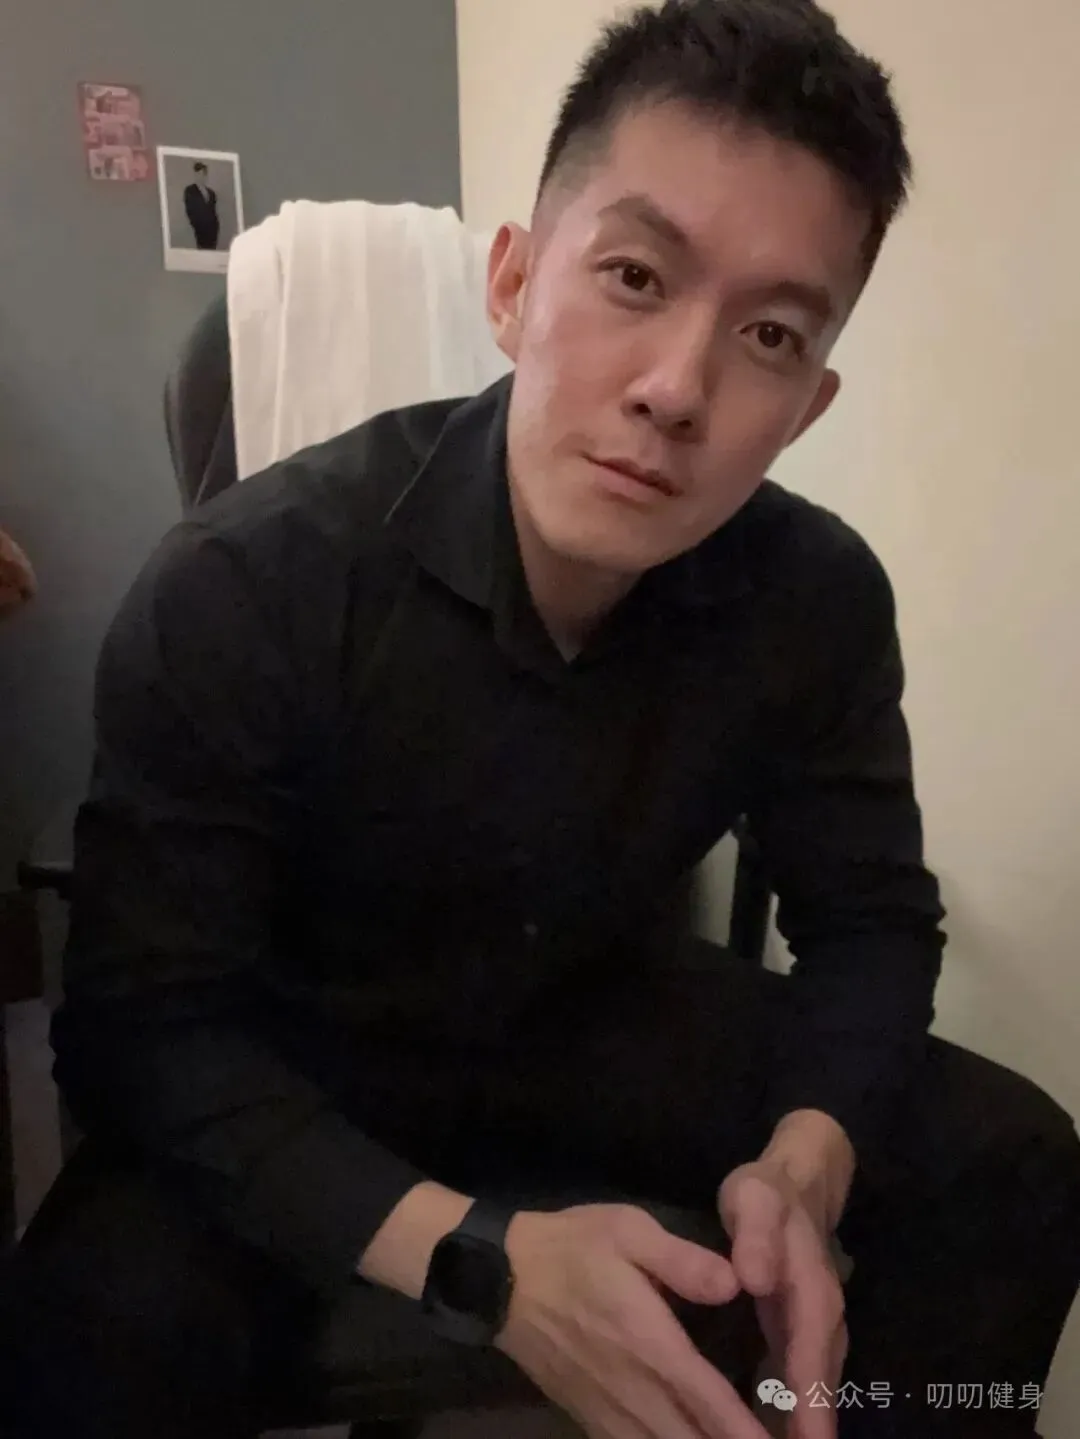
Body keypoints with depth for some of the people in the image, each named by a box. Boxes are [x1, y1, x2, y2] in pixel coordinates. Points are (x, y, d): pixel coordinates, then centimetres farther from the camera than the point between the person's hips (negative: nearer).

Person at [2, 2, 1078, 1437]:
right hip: (291, 1068, -3)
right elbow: (141, 1026, -24)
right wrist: (474, 1259, -37)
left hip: (598, 1016, 4)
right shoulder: (242, 590, -27)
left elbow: (871, 917, -4)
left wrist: (804, 1163, -25)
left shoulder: (819, 598, -15)